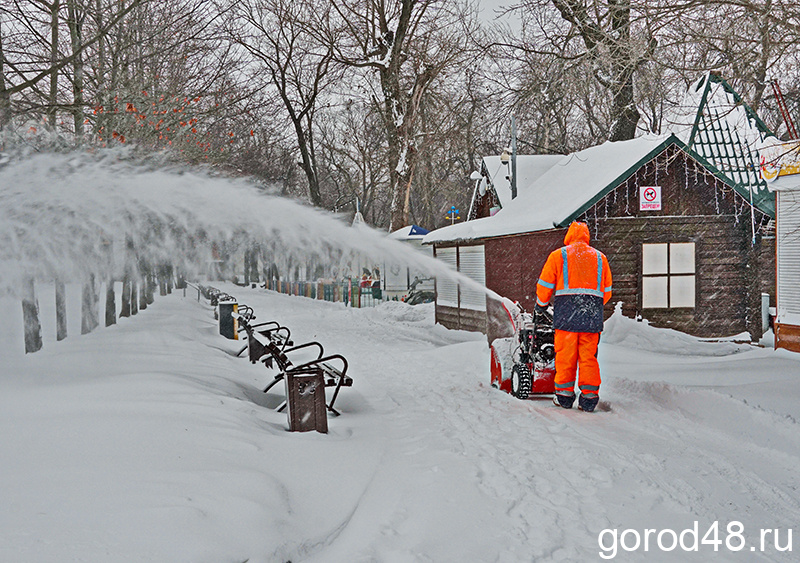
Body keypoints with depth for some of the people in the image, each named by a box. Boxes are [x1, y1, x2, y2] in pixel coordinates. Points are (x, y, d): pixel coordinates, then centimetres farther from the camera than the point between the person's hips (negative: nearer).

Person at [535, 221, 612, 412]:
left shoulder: (558, 256, 6)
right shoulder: (600, 258, 16)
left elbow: (544, 286, 7)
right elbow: (606, 291, 18)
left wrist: (541, 305, 23)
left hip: (566, 313, -2)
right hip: (592, 316, 3)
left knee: (565, 355, 3)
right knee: (589, 356, 5)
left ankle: (564, 395, 8)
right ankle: (589, 398, 5)